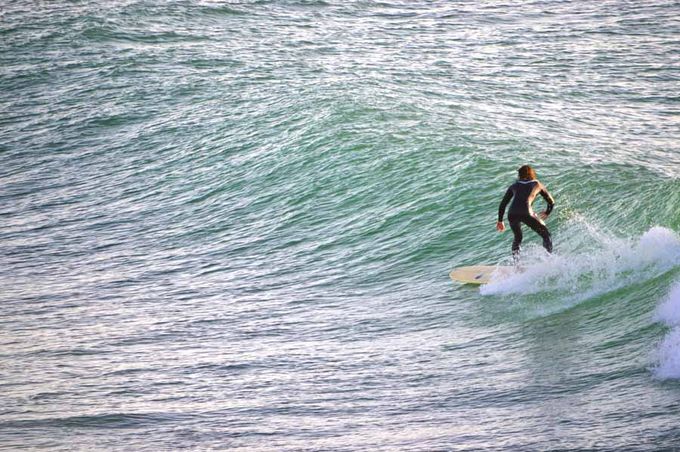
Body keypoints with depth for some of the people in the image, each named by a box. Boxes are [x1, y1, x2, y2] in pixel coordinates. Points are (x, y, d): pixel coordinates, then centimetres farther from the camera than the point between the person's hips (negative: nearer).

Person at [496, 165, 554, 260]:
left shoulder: (514, 186, 28)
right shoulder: (537, 185, 23)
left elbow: (503, 204, 27)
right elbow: (551, 202, 27)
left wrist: (500, 221, 35)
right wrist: (547, 213, 46)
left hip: (512, 214, 3)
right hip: (526, 213, -3)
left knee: (518, 238, 28)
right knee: (546, 235, 12)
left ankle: (516, 262, 15)